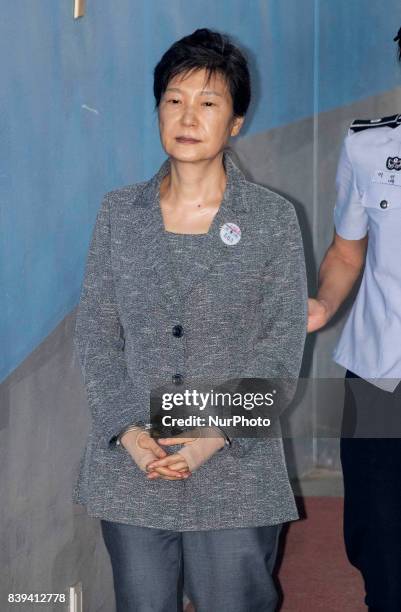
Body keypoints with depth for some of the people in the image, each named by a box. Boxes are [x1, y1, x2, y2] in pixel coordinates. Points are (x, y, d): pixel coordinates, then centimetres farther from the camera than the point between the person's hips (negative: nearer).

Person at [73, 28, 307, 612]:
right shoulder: (119, 213, 6)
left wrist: (217, 432, -14)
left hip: (236, 471, -1)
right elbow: (95, 332, 4)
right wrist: (127, 431, -9)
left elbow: (283, 343, -4)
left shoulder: (274, 219, 0)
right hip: (130, 467, 2)